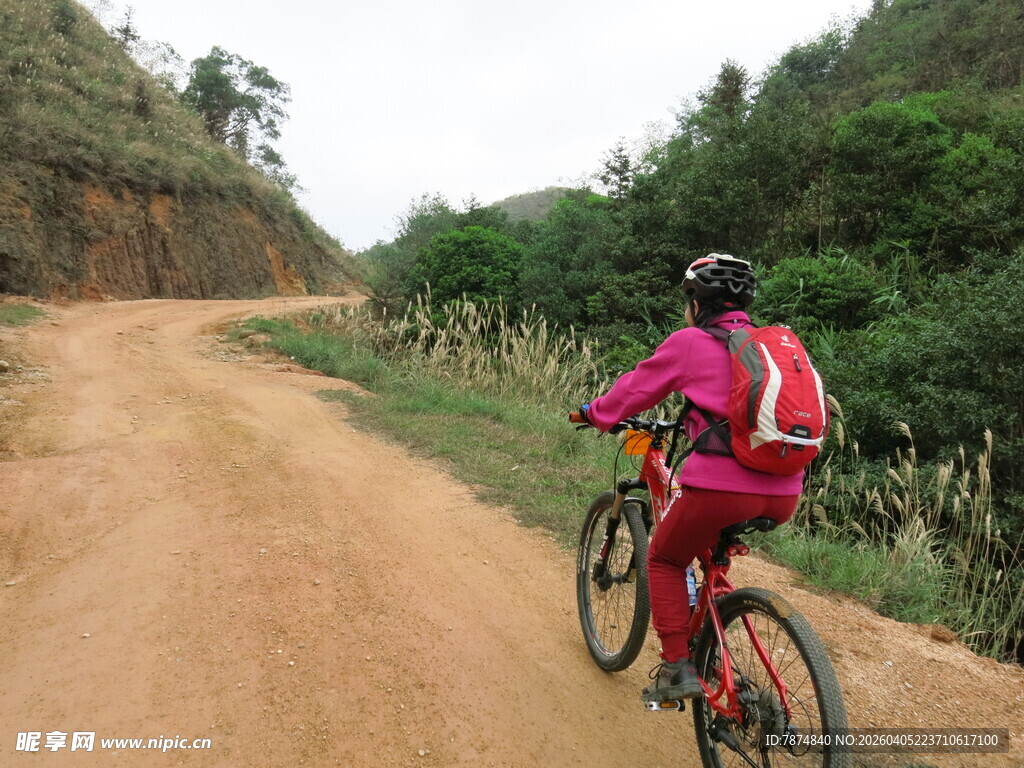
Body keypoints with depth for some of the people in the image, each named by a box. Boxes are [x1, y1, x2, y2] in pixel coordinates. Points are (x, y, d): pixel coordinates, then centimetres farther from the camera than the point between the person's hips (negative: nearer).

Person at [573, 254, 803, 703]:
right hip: (784, 496, 7)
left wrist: (593, 413, 28)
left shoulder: (690, 343, 1)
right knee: (713, 550, 34)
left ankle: (677, 670, 12)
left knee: (665, 561, 19)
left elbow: (635, 389, 10)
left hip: (721, 488, -6)